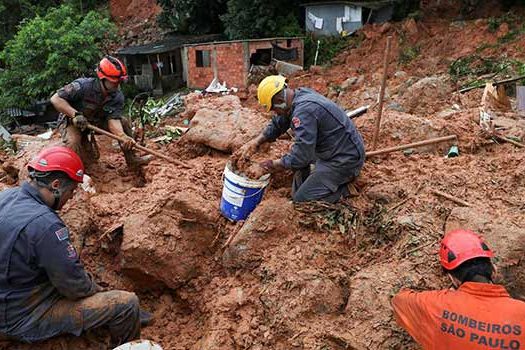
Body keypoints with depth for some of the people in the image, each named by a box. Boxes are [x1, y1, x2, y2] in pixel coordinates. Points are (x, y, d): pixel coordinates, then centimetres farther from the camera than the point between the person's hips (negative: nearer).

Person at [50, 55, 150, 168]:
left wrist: (123, 136, -44)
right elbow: (55, 99, -27)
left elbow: (113, 119, -25)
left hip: (96, 121, 5)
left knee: (123, 122, -9)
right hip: (72, 121, -5)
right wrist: (75, 114, -39)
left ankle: (131, 159, 4)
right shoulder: (82, 86, -29)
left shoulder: (117, 96, -15)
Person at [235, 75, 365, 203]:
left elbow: (301, 157, -28)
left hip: (345, 159, -10)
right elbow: (277, 125, 13)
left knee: (301, 199, -7)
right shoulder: (300, 94, 1)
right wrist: (255, 142, 1)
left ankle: (344, 188, 2)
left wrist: (274, 164, -12)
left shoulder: (304, 110, -29)